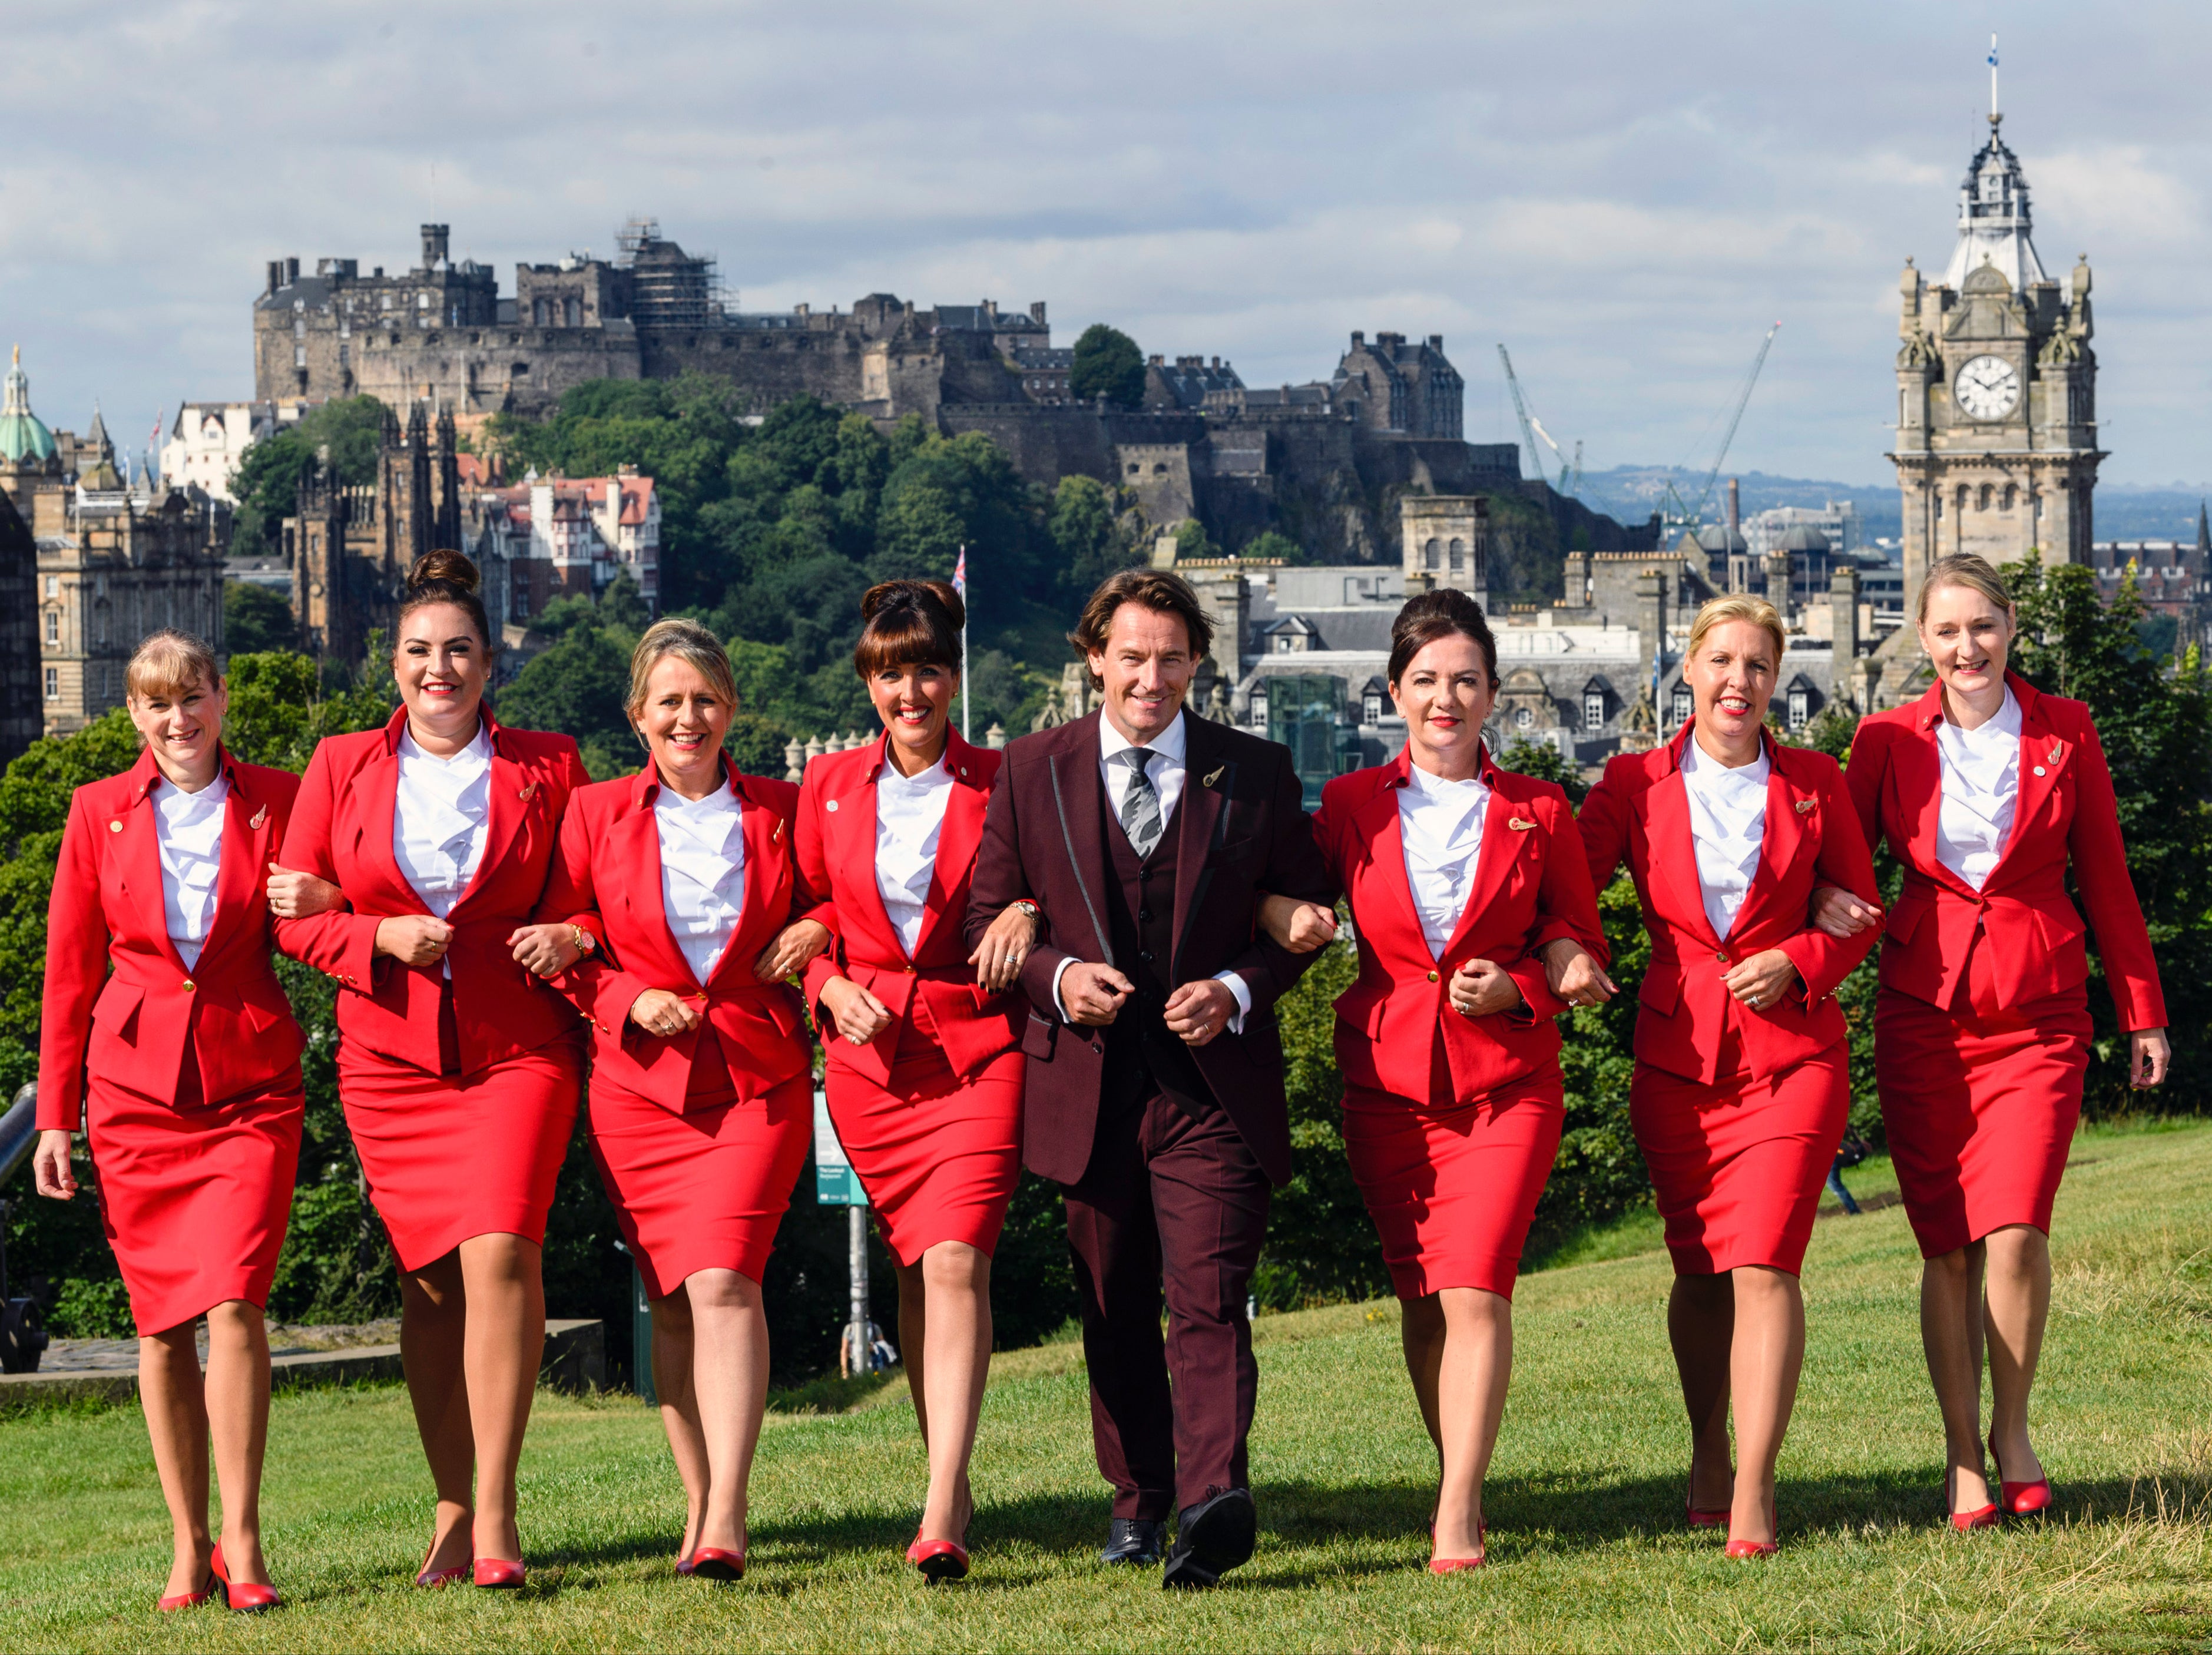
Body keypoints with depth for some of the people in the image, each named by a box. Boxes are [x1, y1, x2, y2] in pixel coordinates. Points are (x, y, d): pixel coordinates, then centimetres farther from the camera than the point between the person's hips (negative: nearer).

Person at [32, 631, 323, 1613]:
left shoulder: (275, 802, 4)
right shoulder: (100, 812, 6)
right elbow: (70, 969, 9)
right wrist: (56, 1113, 7)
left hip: (249, 1082, -1)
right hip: (136, 1085, 1)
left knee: (233, 1300, -15)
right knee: (161, 1320, 2)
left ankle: (240, 1542, -12)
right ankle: (186, 1549, 9)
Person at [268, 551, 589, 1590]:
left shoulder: (549, 768, 6)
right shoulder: (342, 767, 8)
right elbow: (292, 914, 8)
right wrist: (383, 939, -9)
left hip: (517, 1048, -2)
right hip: (391, 1057, 2)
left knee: (500, 1252, -18)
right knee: (426, 1279, 3)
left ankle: (496, 1514, -17)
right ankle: (453, 1511, 12)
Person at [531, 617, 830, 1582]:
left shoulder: (781, 812, 7)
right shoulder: (596, 815, 6)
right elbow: (557, 945, 9)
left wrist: (817, 933, -2)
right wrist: (627, 1000, -8)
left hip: (758, 1078, -2)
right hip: (640, 1081, 2)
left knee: (723, 1279, -17)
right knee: (669, 1301, 4)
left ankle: (725, 1523, -23)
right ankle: (700, 1506, 15)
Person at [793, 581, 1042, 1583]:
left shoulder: (999, 786, 1)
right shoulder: (829, 788, 8)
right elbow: (803, 920, 15)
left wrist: (1025, 914, -13)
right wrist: (832, 988, -3)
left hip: (978, 1049, -3)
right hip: (870, 1053, 3)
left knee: (955, 1260, -16)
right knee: (914, 1266, 10)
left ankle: (942, 1518, -25)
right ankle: (948, 1479, 23)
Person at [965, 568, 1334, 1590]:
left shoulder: (1256, 774, 4)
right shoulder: (1032, 773, 6)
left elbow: (1304, 914, 9)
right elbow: (989, 915, 9)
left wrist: (1238, 990, -9)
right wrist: (1056, 976, -10)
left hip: (1213, 1083, -2)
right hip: (1088, 1082, 2)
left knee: (1208, 1301, -16)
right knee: (1114, 1313, 12)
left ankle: (1217, 1499, -28)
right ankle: (1140, 1500, 26)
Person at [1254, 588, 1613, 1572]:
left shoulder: (1539, 814, 4)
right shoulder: (1352, 807, 6)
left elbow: (1580, 951, 11)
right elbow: (1299, 902, 21)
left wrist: (1515, 990, -8)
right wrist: (1283, 912, -2)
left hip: (1506, 1083, -2)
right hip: (1388, 1078, 2)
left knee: (1476, 1289, -15)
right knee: (1420, 1297, 6)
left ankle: (1458, 1522, -19)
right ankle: (1459, 1481, 21)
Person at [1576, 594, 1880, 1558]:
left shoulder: (1813, 784, 5)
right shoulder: (1636, 785, 4)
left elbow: (1859, 912, 10)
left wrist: (1798, 962, -8)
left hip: (1791, 1051, -1)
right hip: (1679, 1054, 1)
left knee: (1763, 1265, -14)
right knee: (1699, 1274, 10)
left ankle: (1753, 1496, -16)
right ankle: (1708, 1452, 34)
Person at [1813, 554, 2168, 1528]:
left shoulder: (2063, 734, 5)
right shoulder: (1889, 742, 4)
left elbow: (2106, 877, 10)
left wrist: (2141, 1010, 11)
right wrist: (1830, 902, -11)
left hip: (2038, 1012, -1)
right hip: (1925, 1009, 1)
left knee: (2016, 1234, -14)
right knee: (1946, 1247, 0)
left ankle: (2011, 1431, 7)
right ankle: (1962, 1457, 12)